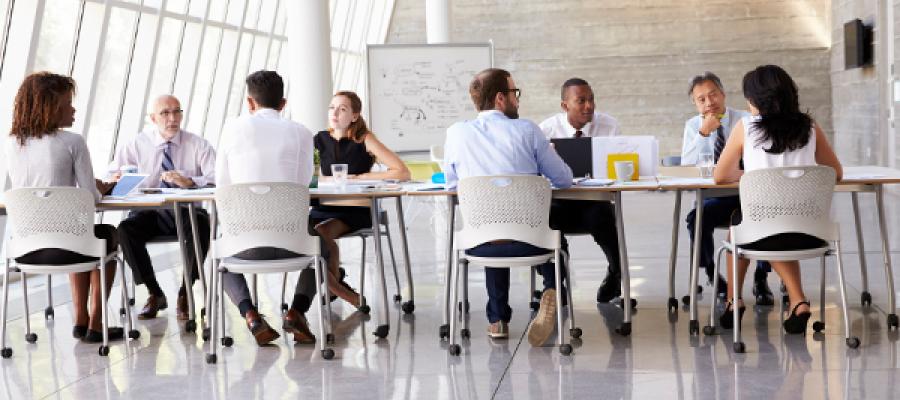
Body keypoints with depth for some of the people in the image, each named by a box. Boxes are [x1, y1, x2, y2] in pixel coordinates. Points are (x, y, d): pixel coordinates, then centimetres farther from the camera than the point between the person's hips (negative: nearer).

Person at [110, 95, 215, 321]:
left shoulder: (199, 145, 1)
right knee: (125, 229, -29)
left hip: (187, 211, -2)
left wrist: (189, 181, -29)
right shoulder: (137, 145, 7)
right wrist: (115, 180, -20)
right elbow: (111, 174, 5)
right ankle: (154, 294, -9)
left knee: (201, 226, -35)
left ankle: (185, 294, -16)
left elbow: (218, 180, -11)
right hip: (149, 213, 2)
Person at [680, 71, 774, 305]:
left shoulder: (745, 121, 2)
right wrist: (703, 133, -16)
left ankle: (761, 280, -9)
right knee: (696, 218, -31)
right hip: (713, 197, 1)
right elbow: (686, 167, -6)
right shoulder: (693, 126, 7)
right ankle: (713, 276, -8)